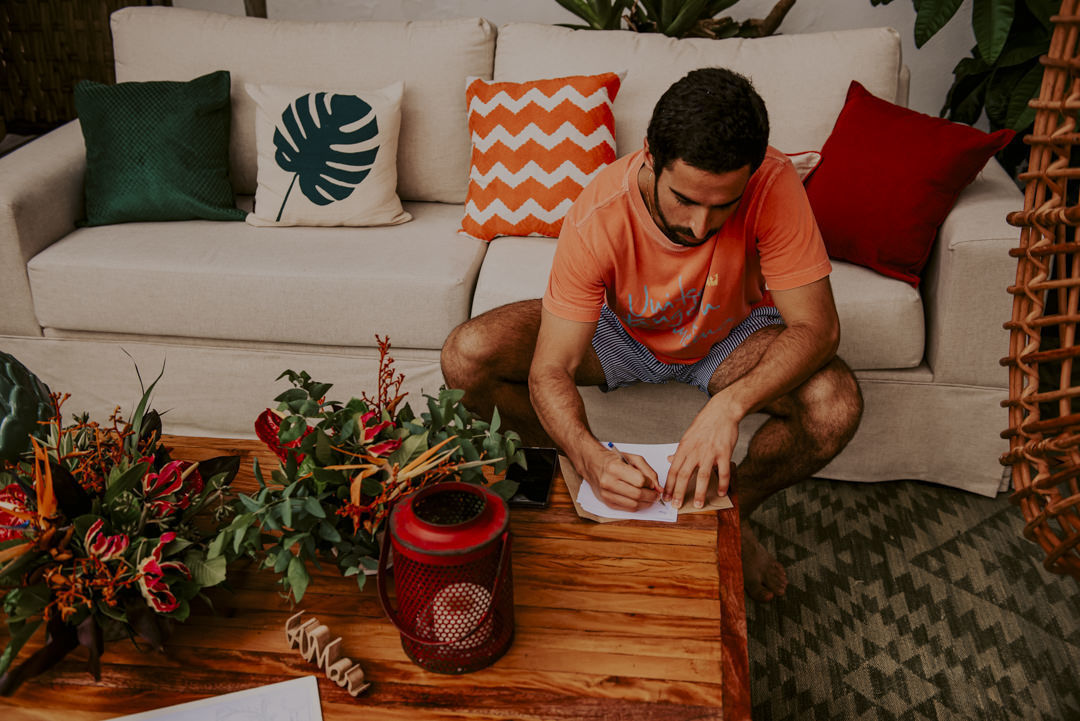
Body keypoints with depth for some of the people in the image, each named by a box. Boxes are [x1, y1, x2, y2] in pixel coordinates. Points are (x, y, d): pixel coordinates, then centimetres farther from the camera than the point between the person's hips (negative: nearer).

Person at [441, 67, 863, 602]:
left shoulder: (773, 184, -32)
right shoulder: (599, 215, -33)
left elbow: (817, 326, -31)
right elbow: (549, 372, -30)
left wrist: (730, 403, -48)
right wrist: (590, 457, -50)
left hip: (729, 336, 1)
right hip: (621, 330, 0)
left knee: (837, 406, -31)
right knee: (465, 356, -23)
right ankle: (586, 488, 0)